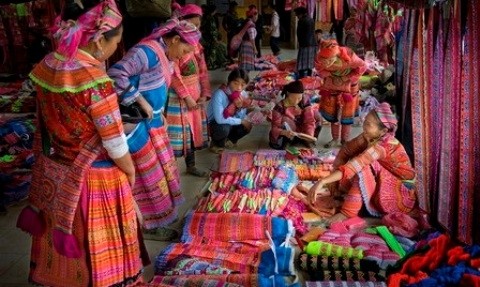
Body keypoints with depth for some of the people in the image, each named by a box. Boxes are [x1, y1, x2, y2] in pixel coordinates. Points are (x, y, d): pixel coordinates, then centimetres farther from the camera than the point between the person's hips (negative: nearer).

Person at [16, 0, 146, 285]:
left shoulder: (47, 65, -4)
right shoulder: (94, 79, -26)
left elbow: (51, 124, 4)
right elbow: (115, 144, -18)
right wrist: (131, 172, -1)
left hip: (54, 175, 7)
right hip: (91, 181, -7)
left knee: (62, 241, 25)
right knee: (99, 251, 13)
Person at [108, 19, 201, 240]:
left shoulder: (164, 54, 8)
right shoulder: (147, 52, -22)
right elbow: (116, 74, -32)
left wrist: (158, 112, 10)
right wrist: (140, 101, -28)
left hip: (151, 119, 10)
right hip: (136, 122, -10)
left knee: (160, 166, 18)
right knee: (149, 172, 0)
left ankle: (159, 213, 34)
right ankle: (148, 226, 15)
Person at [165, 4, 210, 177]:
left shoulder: (195, 43, 10)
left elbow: (202, 71, 12)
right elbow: (173, 73, -19)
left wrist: (205, 93, 3)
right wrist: (186, 97, -18)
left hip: (195, 93, 8)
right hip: (178, 95, -8)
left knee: (193, 130, 15)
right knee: (178, 132, -5)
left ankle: (191, 166, 29)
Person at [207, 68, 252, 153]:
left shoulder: (243, 95, -12)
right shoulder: (219, 94, -31)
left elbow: (241, 117, -8)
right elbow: (220, 119, -35)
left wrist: (240, 108, -31)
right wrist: (241, 121, -26)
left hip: (229, 122, 6)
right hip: (214, 123, -6)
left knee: (247, 126, -14)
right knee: (224, 128, -35)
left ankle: (229, 139, 14)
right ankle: (217, 144, -1)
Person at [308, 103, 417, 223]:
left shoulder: (383, 145, -29)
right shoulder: (369, 136, -7)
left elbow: (357, 164, -39)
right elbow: (346, 150, -5)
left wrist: (322, 181, -45)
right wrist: (334, 182, -17)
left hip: (402, 194, -8)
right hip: (386, 184, 8)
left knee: (363, 167, -29)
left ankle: (347, 212, -25)